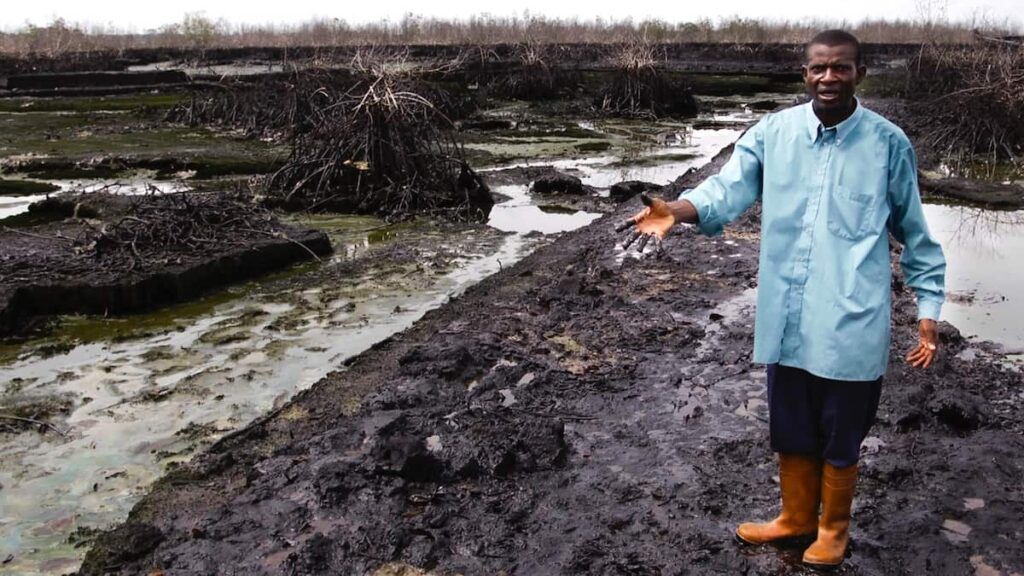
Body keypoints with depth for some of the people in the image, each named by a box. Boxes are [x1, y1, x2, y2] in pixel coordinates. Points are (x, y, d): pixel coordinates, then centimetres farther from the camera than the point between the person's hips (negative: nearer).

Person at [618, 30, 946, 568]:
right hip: (785, 317, 3)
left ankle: (833, 528, 40)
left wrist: (928, 310, 0)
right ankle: (796, 518, 43)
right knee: (790, 430, 19)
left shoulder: (888, 143, -5)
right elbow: (728, 186, -14)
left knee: (840, 435, 14)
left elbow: (914, 232, 2)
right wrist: (675, 210, -35)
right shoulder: (773, 131, -1)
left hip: (850, 324, -2)